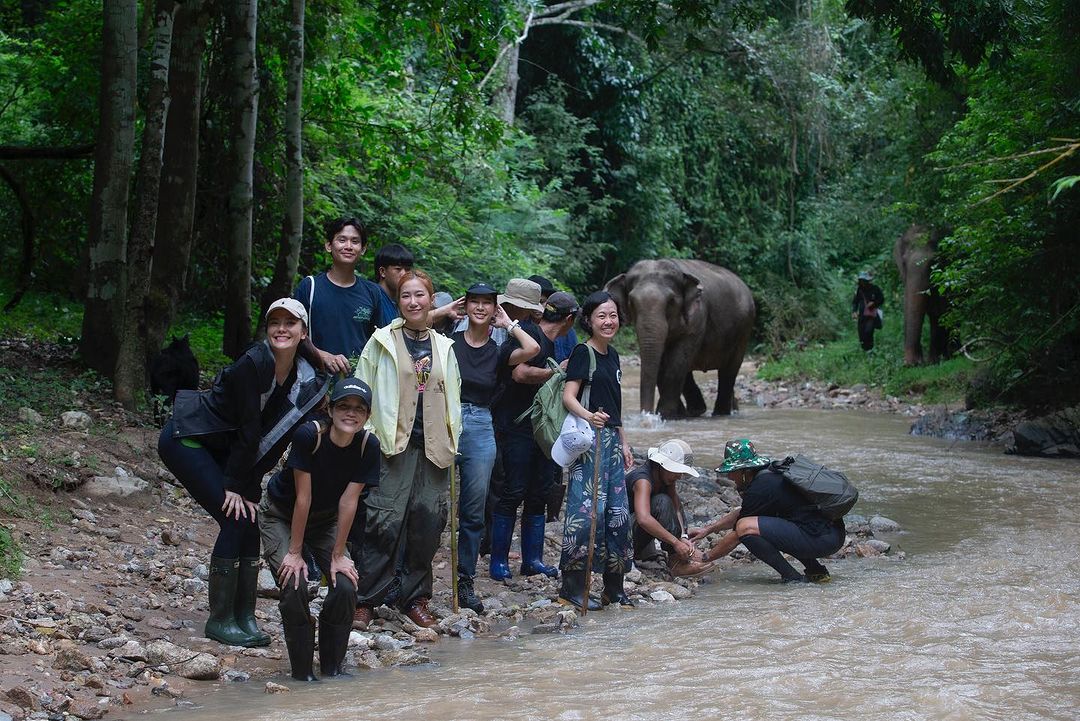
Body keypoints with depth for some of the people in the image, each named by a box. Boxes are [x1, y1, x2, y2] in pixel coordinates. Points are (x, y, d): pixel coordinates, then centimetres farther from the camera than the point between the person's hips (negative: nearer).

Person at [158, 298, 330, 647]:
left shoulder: (307, 380, -3)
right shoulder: (255, 362, -25)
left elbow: (276, 440, -2)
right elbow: (248, 428, -21)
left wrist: (249, 488, -6)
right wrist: (234, 486, -18)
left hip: (219, 449, 8)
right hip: (185, 439, -8)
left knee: (250, 523, -1)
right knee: (235, 522, -14)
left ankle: (244, 617, 8)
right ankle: (220, 620, -4)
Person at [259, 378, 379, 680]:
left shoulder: (368, 445, -21)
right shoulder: (309, 435, -30)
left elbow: (348, 502, -17)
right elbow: (303, 497, -27)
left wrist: (338, 555, -15)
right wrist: (294, 552, -21)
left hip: (325, 519, 3)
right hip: (281, 516, -3)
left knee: (346, 587, -15)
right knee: (294, 585, -21)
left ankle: (332, 669, 4)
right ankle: (302, 673, -4)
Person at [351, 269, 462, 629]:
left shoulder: (443, 347, 15)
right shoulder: (383, 341, 4)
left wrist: (451, 441, 12)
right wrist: (368, 431, -4)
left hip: (433, 447, 4)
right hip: (393, 444, -3)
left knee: (427, 524, 2)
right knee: (385, 521, -9)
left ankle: (415, 596, 16)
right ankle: (366, 600, -2)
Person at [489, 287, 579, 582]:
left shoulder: (549, 343, 15)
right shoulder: (529, 333, -13)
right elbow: (520, 373, -26)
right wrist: (557, 372, -16)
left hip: (538, 425, 9)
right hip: (515, 424, -9)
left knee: (539, 492, 10)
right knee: (514, 492, -6)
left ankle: (532, 558, 17)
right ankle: (498, 561, 1)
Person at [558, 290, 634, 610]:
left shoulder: (612, 355, 17)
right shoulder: (583, 353, -7)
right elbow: (568, 396, -16)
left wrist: (623, 442, 22)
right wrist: (588, 416, -34)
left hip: (611, 439, 8)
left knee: (618, 511, 8)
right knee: (588, 509, -13)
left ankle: (614, 586, 16)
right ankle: (573, 587, -7)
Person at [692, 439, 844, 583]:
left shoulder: (760, 489, -11)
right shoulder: (771, 473, 17)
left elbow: (737, 537, -3)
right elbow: (741, 513, 32)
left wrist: (704, 558, 8)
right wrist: (707, 529, 31)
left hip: (819, 539, -10)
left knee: (746, 527, -16)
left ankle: (794, 579, -9)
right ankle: (816, 570, 20)